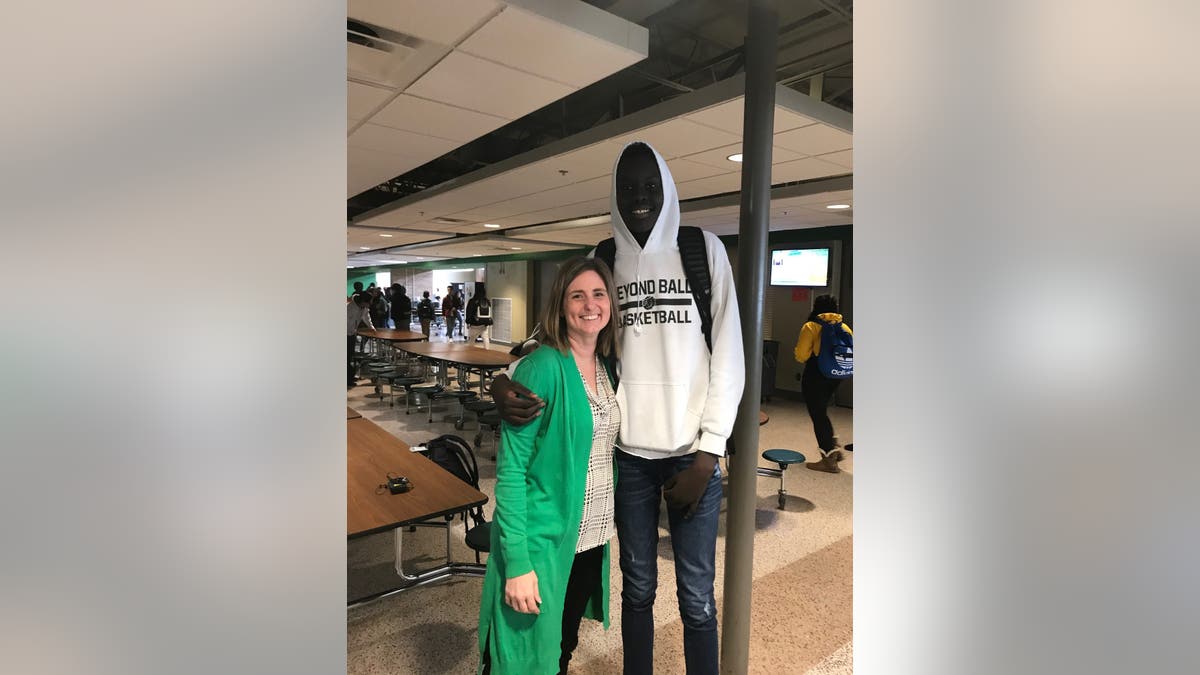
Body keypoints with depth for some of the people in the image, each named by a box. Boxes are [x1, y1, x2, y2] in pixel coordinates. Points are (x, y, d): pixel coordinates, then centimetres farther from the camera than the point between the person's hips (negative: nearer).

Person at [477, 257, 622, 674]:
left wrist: (606, 525, 9)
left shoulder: (608, 367, 2)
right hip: (544, 541, -6)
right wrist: (517, 562, -20)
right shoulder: (541, 368, -19)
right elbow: (510, 469, -19)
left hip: (593, 538, 6)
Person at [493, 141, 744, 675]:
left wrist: (708, 455, -7)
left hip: (692, 452, -1)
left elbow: (729, 357, -2)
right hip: (628, 454, 2)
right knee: (637, 589, 16)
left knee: (697, 598, 8)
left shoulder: (704, 250, 0)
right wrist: (504, 380, -19)